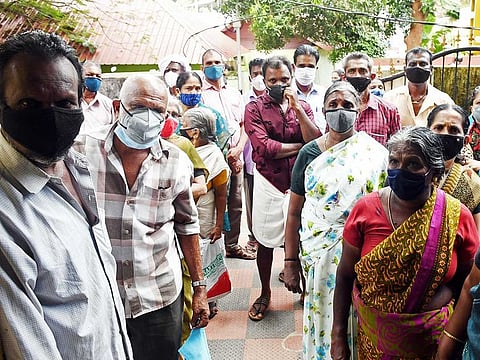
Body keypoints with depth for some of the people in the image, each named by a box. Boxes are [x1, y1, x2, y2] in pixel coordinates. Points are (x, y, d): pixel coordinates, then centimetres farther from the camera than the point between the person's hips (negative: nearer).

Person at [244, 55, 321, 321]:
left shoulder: (303, 106, 7)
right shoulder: (254, 108, -3)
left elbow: (316, 141, -8)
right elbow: (263, 147, -17)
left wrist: (297, 108, -14)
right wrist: (300, 146, -9)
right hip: (268, 183, -2)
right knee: (265, 242, 10)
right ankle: (265, 293, 30)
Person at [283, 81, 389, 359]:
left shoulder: (376, 154, -3)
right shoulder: (309, 153, -1)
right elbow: (294, 213, 1)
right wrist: (291, 262, -1)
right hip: (319, 256, 1)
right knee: (322, 321, 12)